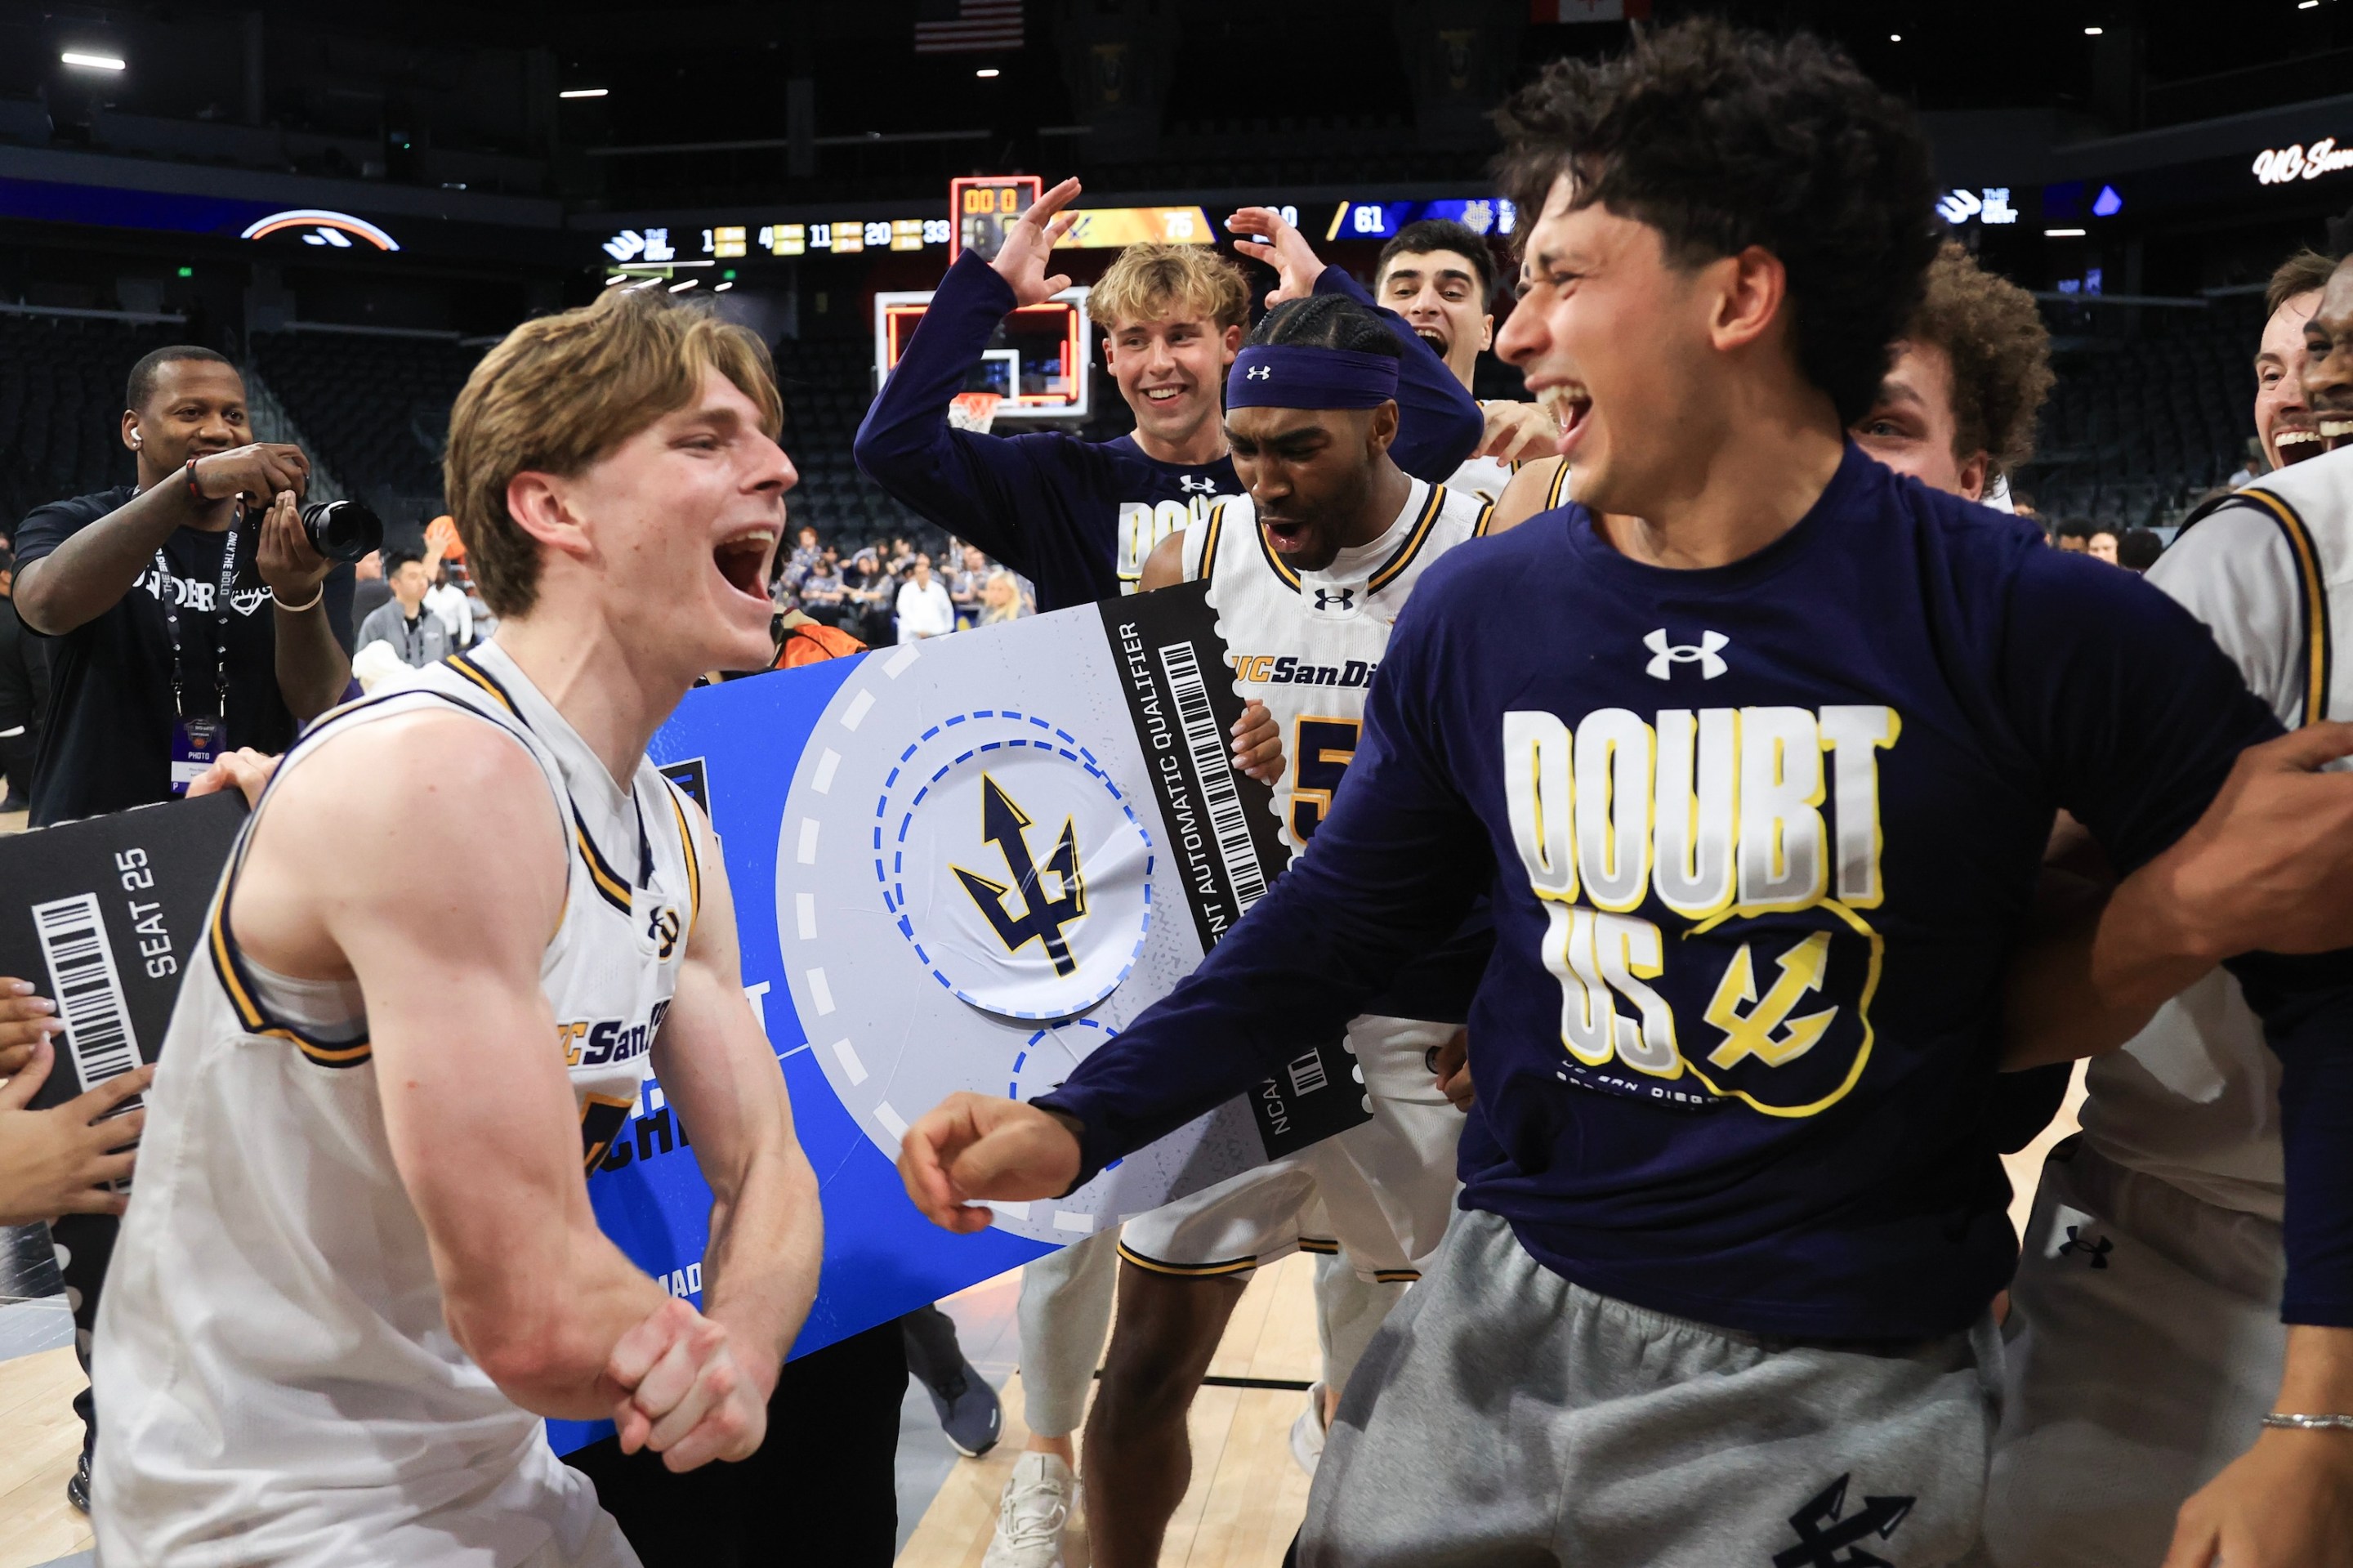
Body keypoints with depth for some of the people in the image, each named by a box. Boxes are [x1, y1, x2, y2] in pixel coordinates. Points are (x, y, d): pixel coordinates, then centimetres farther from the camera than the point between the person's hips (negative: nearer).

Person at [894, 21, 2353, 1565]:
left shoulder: (2025, 624, -15)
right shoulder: (1477, 614, -3)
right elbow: (1336, 922, 7)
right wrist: (1078, 1124, -2)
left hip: (1847, 1385, -2)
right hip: (1504, 1322, 3)